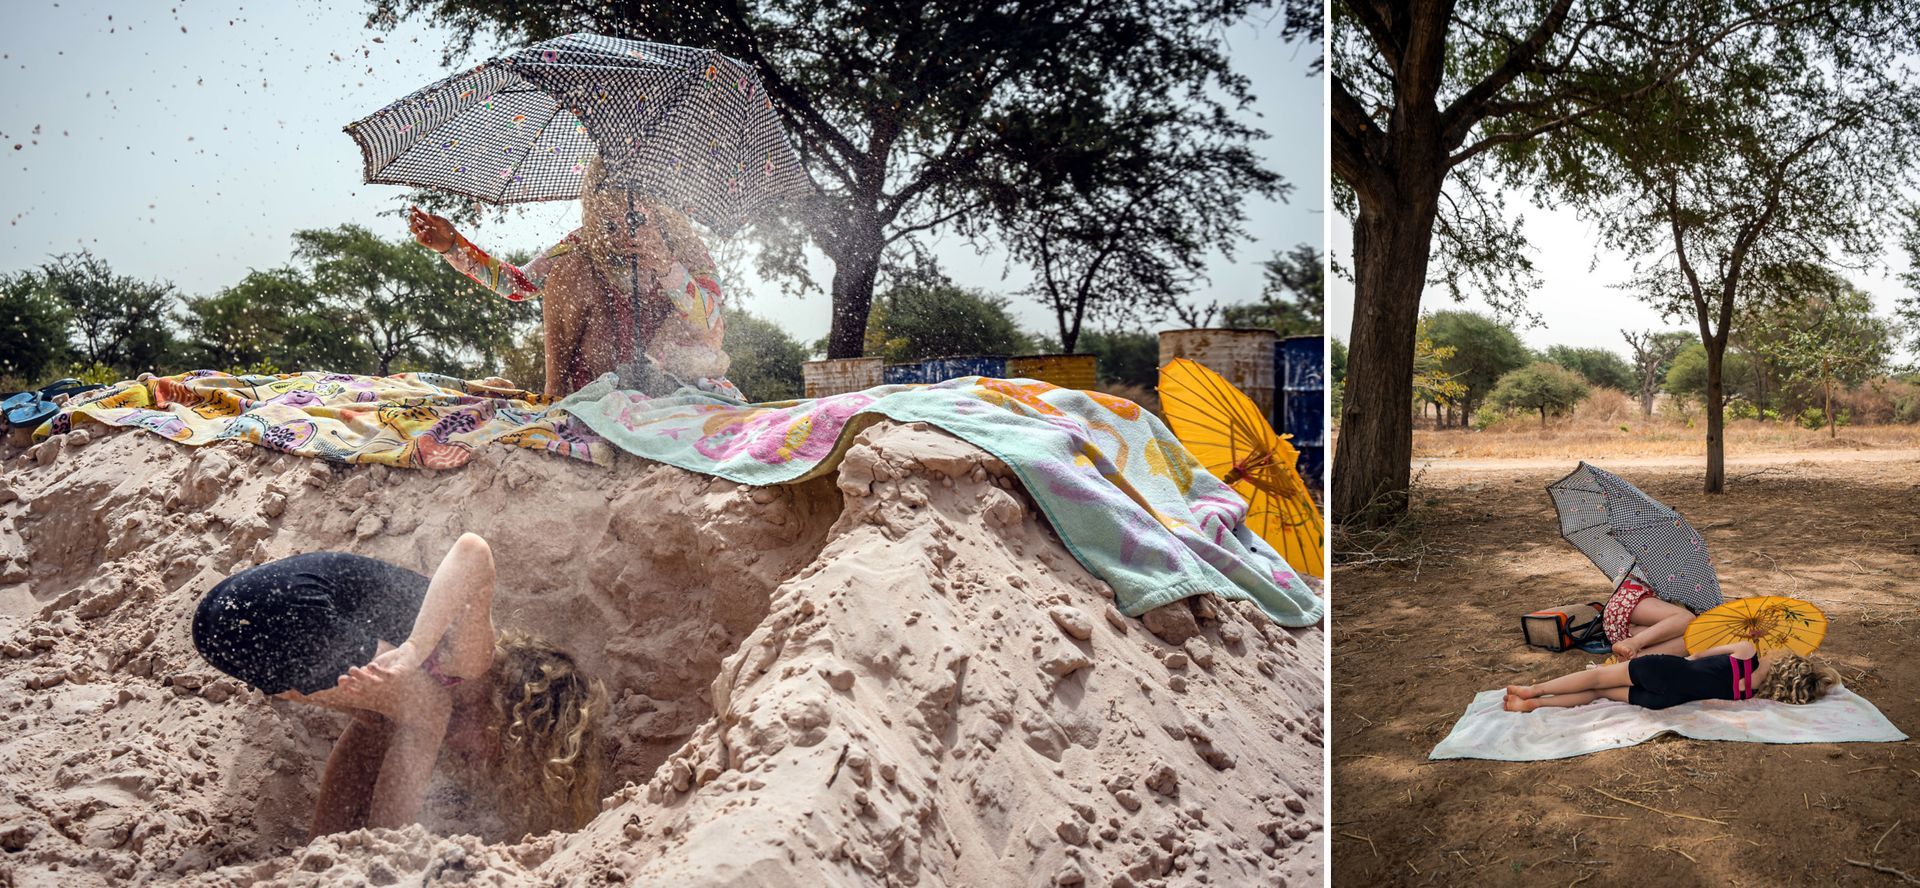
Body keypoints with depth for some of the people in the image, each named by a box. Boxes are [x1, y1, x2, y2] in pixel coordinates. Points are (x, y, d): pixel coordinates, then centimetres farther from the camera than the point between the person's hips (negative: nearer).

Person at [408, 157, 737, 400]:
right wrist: (453, 245, -11)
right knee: (570, 272, -17)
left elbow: (710, 320, -22)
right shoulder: (583, 246, -4)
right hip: (601, 368, 3)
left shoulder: (677, 238, -11)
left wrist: (665, 265, -36)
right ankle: (556, 390, -11)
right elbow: (519, 283, -3)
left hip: (669, 371, -2)